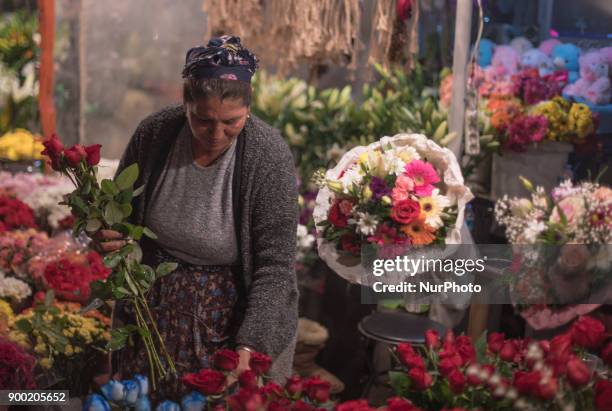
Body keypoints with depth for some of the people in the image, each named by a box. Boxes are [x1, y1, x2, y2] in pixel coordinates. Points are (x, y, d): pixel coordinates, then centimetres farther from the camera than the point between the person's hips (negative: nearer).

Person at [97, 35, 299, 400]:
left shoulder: (269, 157, -21)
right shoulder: (153, 134, -12)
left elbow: (275, 265, -20)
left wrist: (250, 346, -29)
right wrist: (111, 236, -15)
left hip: (236, 316, -3)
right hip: (154, 312, 3)